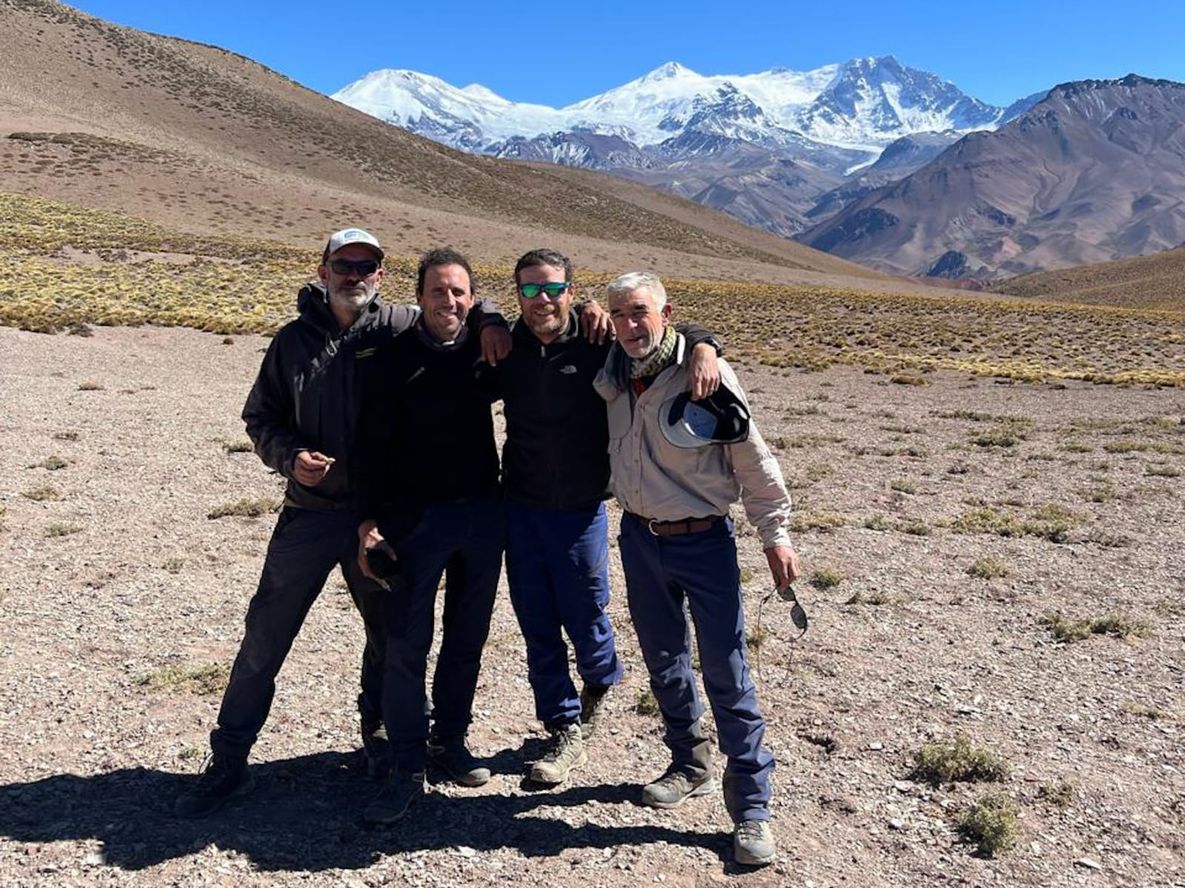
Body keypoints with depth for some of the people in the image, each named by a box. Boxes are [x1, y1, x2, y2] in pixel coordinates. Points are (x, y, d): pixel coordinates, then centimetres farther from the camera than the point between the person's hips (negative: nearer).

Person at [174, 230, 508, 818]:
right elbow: (260, 420, 8)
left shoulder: (401, 327, -3)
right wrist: (290, 457, -11)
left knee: (390, 632, 14)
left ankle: (379, 732, 39)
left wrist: (488, 321, -13)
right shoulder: (293, 340, 2)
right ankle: (227, 763, 22)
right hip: (309, 513, 1)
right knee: (264, 639, 6)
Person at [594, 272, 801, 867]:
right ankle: (689, 765, 39)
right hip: (639, 536, 5)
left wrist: (775, 536, -7)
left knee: (726, 675, -1)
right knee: (664, 661, 18)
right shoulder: (613, 374, -3)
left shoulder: (705, 377, -17)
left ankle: (752, 806, 12)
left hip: (704, 543, -5)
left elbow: (753, 461, -10)